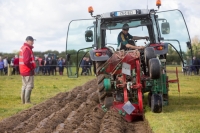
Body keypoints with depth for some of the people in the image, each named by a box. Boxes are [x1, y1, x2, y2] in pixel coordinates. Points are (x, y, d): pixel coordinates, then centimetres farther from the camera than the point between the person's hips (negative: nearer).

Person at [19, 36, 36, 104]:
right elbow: (26, 61, -26)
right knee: (29, 86, -7)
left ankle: (23, 101, 19)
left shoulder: (22, 48, 15)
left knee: (24, 86, 14)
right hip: (28, 70, -10)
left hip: (23, 70, 10)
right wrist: (32, 67, -14)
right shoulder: (27, 49, -17)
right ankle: (27, 101, -8)